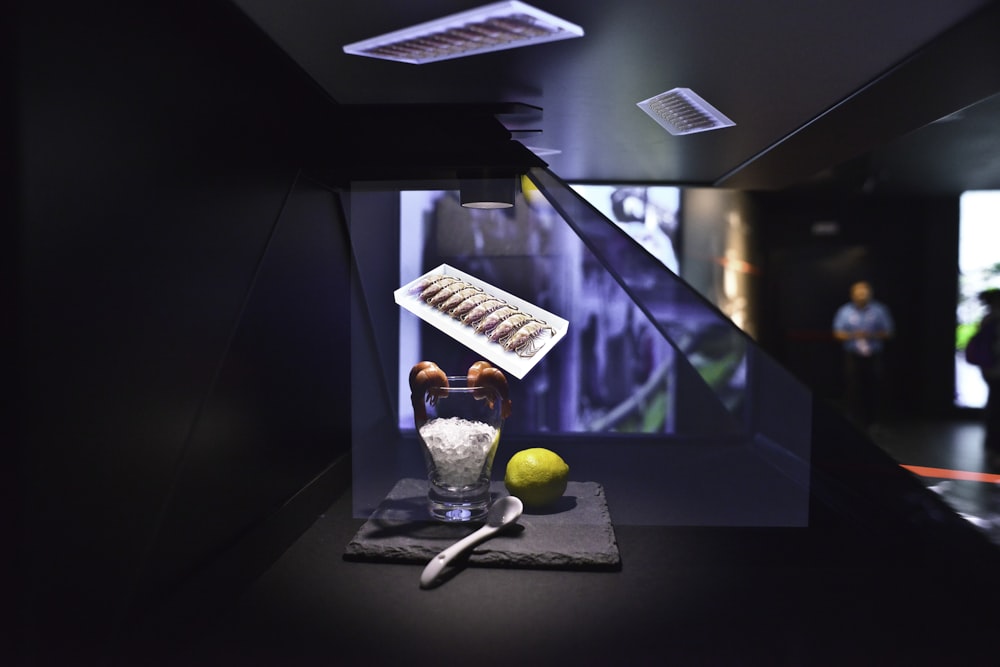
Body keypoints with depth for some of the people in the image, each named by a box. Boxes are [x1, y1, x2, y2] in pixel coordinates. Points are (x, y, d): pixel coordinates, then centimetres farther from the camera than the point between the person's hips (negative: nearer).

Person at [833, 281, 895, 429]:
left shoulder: (880, 310, 4)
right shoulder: (845, 311, 6)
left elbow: (889, 332, 5)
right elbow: (838, 333, 6)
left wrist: (872, 335, -13)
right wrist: (853, 335, -13)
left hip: (874, 358, 0)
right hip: (852, 357, 0)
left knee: (873, 391, -2)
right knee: (853, 391, -4)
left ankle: (872, 422, 13)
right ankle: (855, 425, 5)